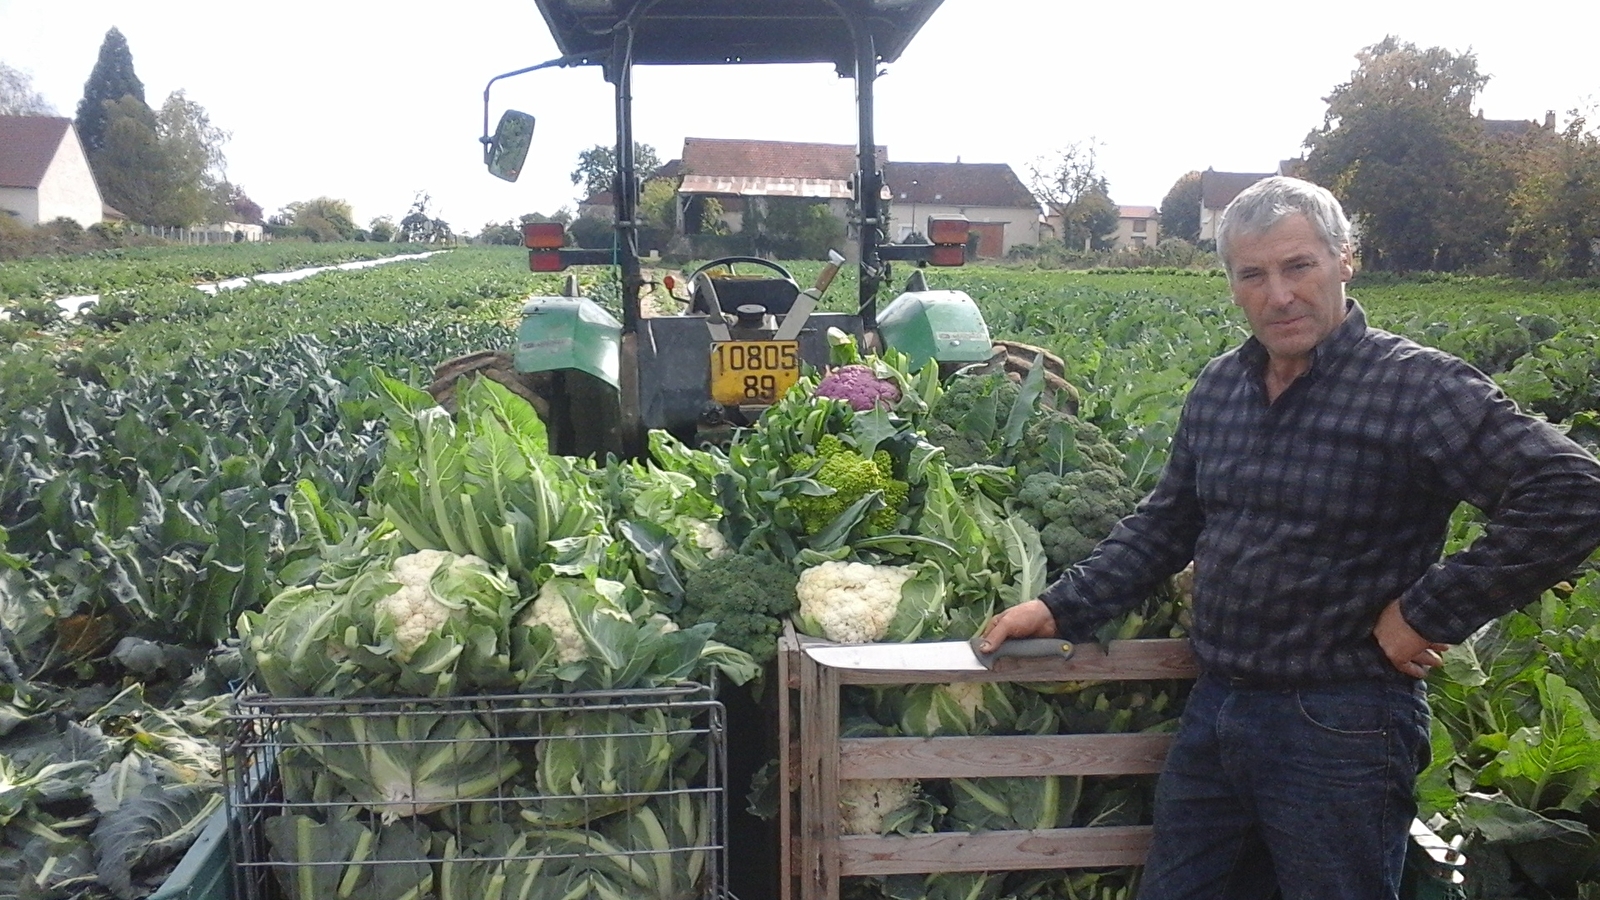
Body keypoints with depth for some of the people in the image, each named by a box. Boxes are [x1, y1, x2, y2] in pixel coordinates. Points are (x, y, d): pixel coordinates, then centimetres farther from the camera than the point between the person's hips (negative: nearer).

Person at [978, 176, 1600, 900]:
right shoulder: (1217, 388, 6)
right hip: (1213, 709, 6)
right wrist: (1062, 608, 5)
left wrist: (1427, 613, -19)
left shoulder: (1417, 387, -15)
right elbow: (1164, 525, 14)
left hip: (1341, 730, -6)